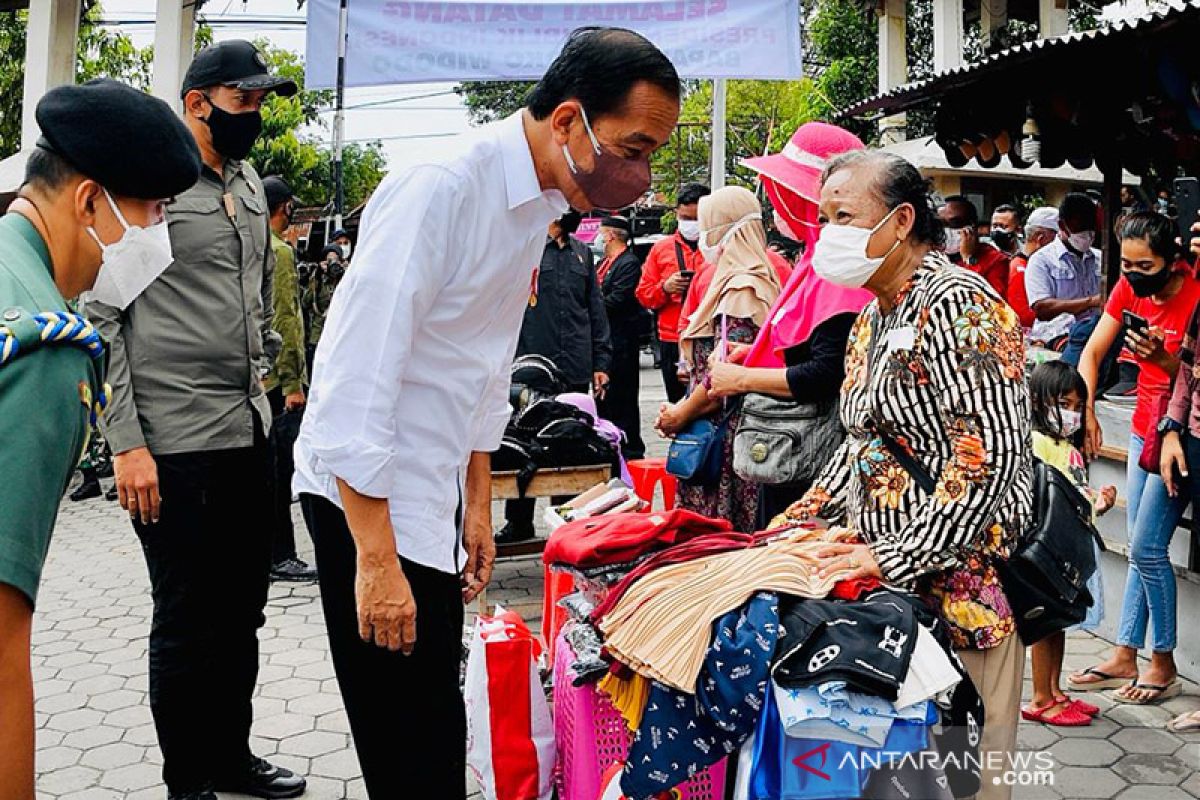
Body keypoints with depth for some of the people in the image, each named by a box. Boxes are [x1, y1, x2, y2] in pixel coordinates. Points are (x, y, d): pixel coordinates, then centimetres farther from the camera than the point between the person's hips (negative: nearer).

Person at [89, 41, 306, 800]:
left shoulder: (252, 185, 13)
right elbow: (100, 318, -11)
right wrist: (126, 444, -15)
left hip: (250, 432, 7)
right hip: (175, 444, -7)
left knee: (243, 611, 16)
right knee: (189, 623, 4)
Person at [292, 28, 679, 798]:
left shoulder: (539, 203, 6)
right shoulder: (439, 188, -21)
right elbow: (356, 383, -24)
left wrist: (479, 507, 17)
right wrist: (376, 559, -22)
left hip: (434, 495, 8)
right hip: (367, 494, -8)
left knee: (433, 720, 17)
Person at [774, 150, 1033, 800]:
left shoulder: (957, 304, -14)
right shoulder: (872, 319, 15)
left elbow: (992, 453, -22)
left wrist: (898, 558, -23)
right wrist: (796, 524, 12)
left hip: (961, 578, -8)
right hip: (888, 576, 8)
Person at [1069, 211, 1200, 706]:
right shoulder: (1130, 287, -1)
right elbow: (1092, 353, 1)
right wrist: (1085, 411, -11)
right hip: (1145, 424, 7)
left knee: (1147, 548, -7)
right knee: (1142, 547, 12)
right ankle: (1125, 657, 21)